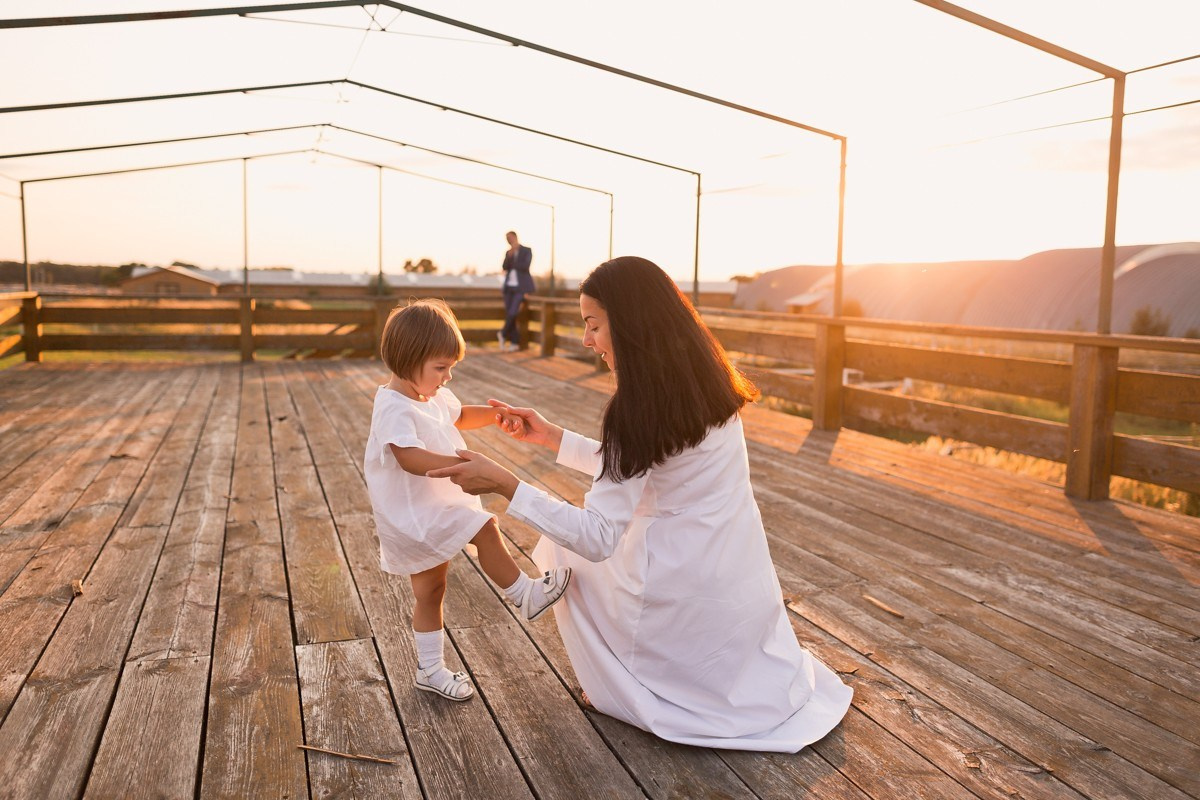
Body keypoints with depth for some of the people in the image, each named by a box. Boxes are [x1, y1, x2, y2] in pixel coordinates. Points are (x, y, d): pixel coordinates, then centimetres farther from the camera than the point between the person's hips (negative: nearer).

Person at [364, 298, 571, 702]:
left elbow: (459, 415, 24)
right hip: (411, 513, -10)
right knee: (484, 527, -17)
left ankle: (430, 670, 29)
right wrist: (461, 463, -47)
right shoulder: (394, 408, -24)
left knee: (430, 590, 17)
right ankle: (526, 594, 2)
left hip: (431, 511, 10)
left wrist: (494, 414, 8)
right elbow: (410, 458, -37)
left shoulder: (433, 396, 5)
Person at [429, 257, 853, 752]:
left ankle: (620, 690, 21)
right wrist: (551, 437, 12)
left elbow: (597, 537, -24)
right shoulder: (705, 382, 1)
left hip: (685, 596, -8)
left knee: (560, 545, 16)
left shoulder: (641, 406, -23)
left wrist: (504, 484, -22)